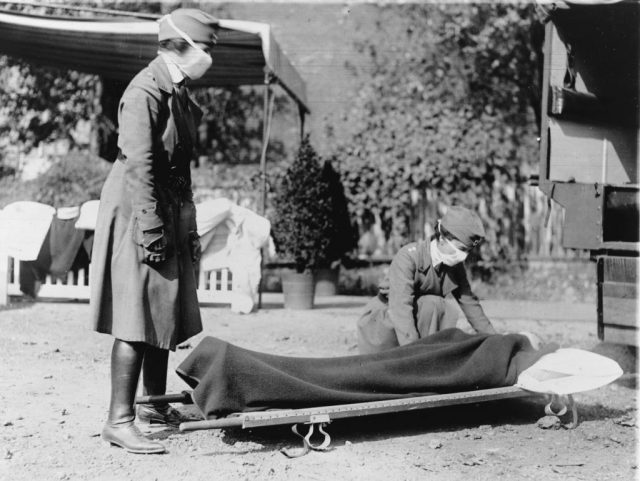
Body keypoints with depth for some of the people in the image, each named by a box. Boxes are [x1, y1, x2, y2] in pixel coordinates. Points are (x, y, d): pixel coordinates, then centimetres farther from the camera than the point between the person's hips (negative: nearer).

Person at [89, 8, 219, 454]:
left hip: (170, 216, 9)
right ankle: (120, 420, -5)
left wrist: (189, 229, 18)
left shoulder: (179, 94, 14)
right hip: (138, 215, -9)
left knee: (166, 316, 14)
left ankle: (156, 404, 26)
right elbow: (139, 166, -20)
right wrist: (150, 232, -22)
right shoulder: (145, 92, -15)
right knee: (137, 320, -9)